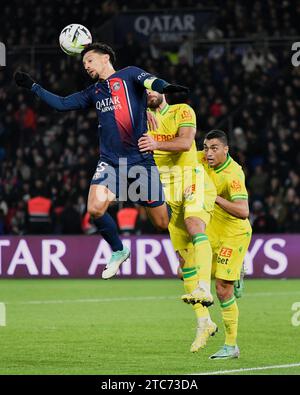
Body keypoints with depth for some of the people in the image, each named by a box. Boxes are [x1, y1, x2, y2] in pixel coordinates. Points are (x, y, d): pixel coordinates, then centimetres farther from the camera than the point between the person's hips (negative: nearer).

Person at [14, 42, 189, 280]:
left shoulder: (129, 75, 1)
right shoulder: (94, 93, 19)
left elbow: (148, 80, -20)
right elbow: (62, 104, 27)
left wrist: (163, 87, -43)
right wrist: (33, 87, 25)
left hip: (140, 160, -5)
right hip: (110, 161, 5)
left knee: (162, 222, -1)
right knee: (95, 208, -17)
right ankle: (118, 252, 7)